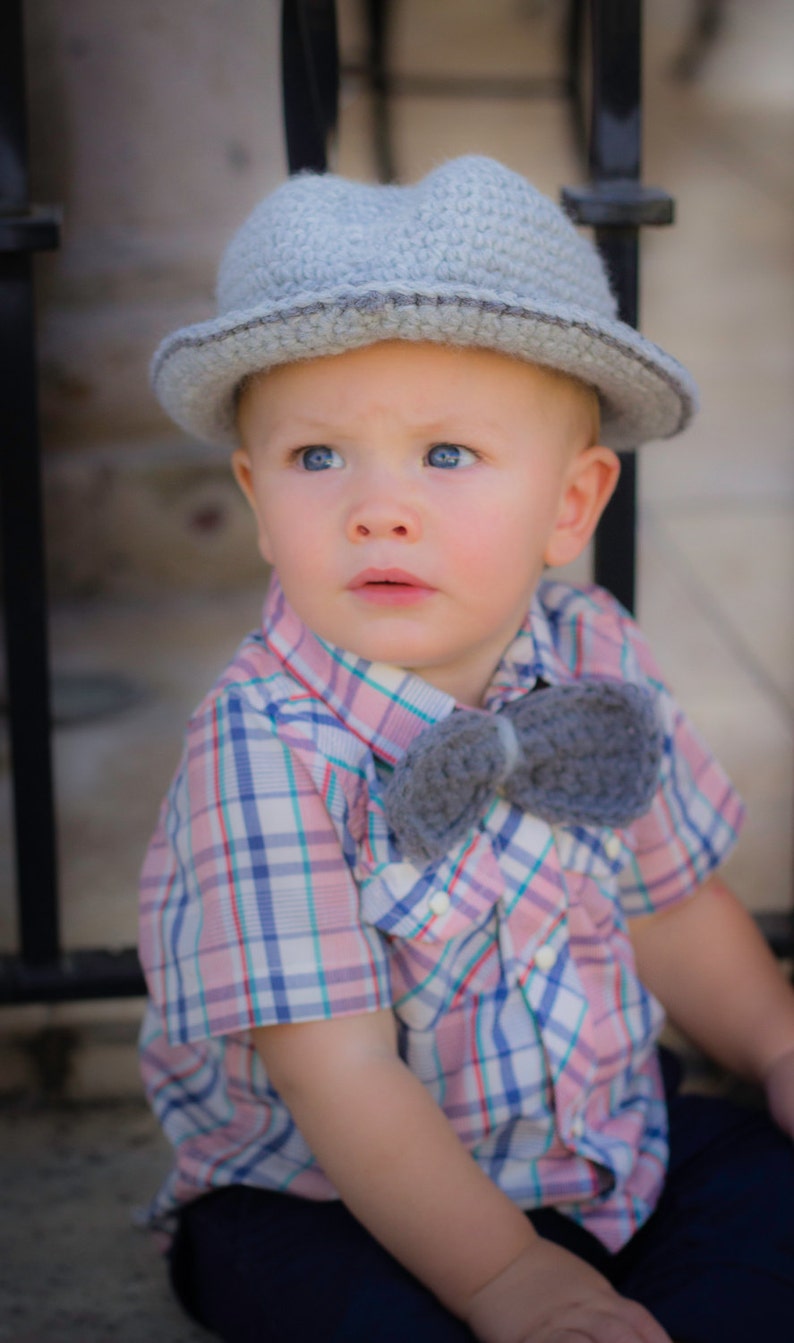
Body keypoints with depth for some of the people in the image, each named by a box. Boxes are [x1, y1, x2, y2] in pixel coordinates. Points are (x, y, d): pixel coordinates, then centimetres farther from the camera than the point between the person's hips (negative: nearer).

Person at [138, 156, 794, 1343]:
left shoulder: (593, 659, -6)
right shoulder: (268, 747, -24)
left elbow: (669, 901, 11)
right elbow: (339, 1075, -26)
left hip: (604, 1139, 6)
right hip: (321, 1202, -5)